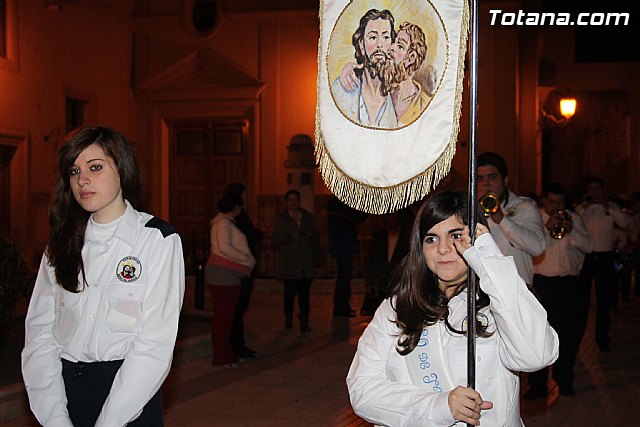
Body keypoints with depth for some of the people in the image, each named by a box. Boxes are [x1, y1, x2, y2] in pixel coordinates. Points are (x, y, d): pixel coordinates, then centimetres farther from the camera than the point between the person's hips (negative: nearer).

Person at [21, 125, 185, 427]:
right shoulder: (62, 245, 6)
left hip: (131, 394, -3)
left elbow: (156, 344, -13)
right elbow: (39, 332, -2)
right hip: (66, 387, 3)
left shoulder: (158, 240, -7)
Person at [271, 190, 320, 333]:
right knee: (290, 290, 2)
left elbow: (316, 235, 19)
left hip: (306, 261, 1)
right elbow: (275, 240, 3)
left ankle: (304, 321, -7)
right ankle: (288, 318, 21)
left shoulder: (308, 217, 15)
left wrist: (311, 234, -3)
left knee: (304, 292, -7)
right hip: (289, 261, -1)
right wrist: (289, 237, -12)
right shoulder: (281, 219, 9)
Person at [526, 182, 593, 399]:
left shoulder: (573, 218, 10)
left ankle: (564, 382, 21)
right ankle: (537, 385, 9)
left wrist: (571, 230, -14)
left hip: (568, 283, 2)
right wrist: (547, 228, -22)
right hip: (540, 282, -2)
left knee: (568, 336, 7)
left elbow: (588, 246, 1)